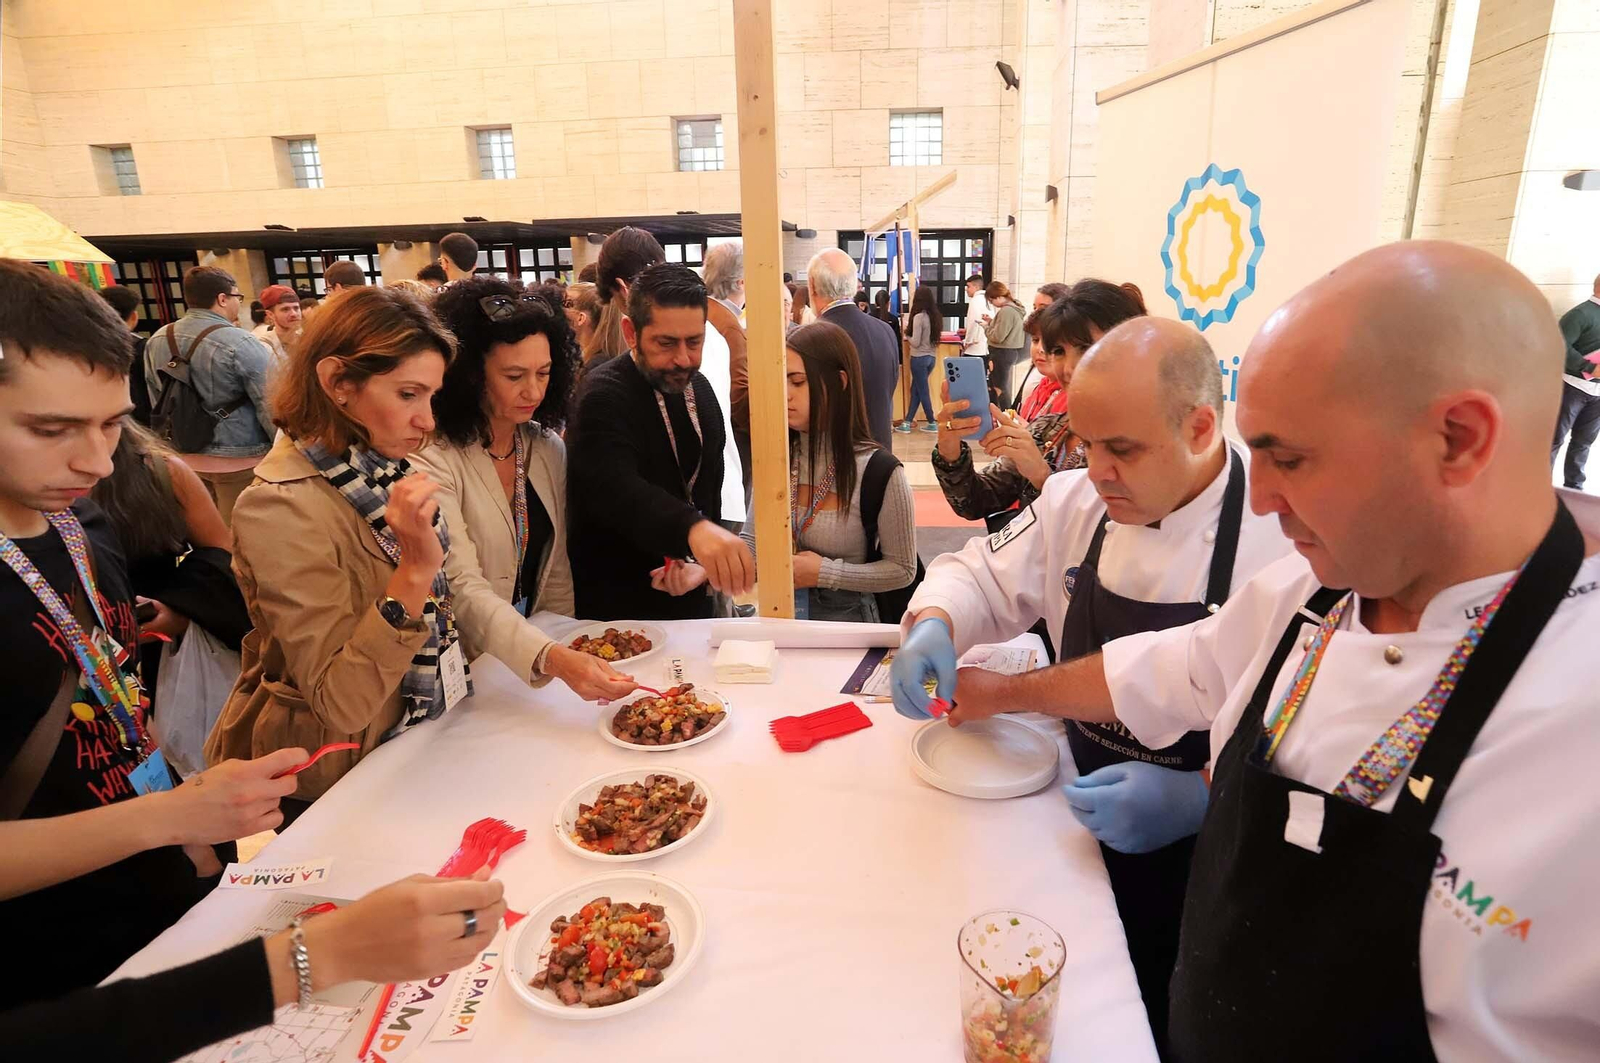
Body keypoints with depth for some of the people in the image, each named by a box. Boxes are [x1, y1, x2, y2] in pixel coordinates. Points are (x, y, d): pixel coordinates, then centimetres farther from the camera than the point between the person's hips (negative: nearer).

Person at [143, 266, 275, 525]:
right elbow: (271, 406, -17)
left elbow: (157, 404, 13)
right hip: (239, 459, -7)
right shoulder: (240, 343, -18)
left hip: (186, 456, 7)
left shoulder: (157, 340, 4)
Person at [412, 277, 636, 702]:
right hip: (464, 678, -3)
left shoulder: (549, 449, 4)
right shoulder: (434, 461, -14)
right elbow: (464, 589, -23)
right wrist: (554, 659, -36)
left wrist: (571, 658, 0)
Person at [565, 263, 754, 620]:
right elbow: (616, 487, -39)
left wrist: (705, 564, -4)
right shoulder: (604, 395, -20)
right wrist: (694, 529, -57)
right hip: (616, 609, -6)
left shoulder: (700, 388, 2)